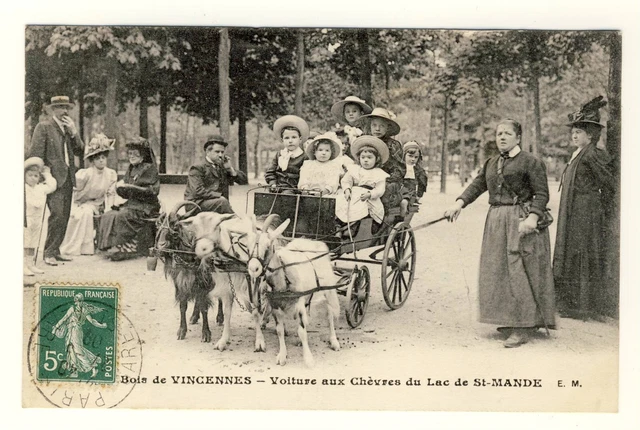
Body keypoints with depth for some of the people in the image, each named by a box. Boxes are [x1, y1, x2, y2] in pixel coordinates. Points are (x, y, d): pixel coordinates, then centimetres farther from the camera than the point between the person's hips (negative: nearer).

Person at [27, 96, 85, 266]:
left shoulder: (69, 128, 19)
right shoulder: (43, 127, -2)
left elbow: (80, 151, 11)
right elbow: (35, 154, -6)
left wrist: (73, 132, -2)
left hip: (68, 178, 7)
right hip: (54, 178, -7)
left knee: (64, 217, 6)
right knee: (57, 215, -15)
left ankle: (55, 250, 14)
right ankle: (49, 253, -8)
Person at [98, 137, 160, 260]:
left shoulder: (149, 169, -4)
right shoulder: (131, 169, 17)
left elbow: (150, 191, -16)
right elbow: (126, 194, 17)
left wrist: (129, 186, -19)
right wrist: (120, 187, -7)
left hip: (146, 207, -7)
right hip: (131, 204, 7)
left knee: (121, 216, -31)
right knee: (107, 216, -16)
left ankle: (126, 247, -21)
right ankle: (111, 245, -16)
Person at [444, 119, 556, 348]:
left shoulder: (531, 162, -3)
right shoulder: (491, 163, 18)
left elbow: (542, 193, -8)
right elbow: (477, 185, 10)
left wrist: (532, 217, -22)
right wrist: (459, 203, -7)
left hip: (520, 222, -7)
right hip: (496, 222, 7)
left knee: (518, 272, -9)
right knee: (497, 271, 7)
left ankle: (523, 328, -4)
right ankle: (509, 320, 18)